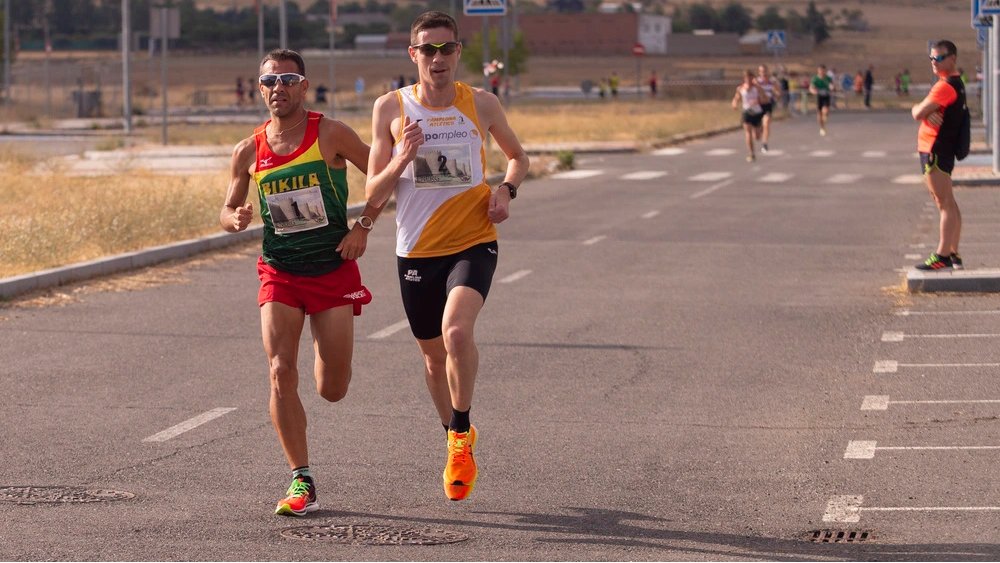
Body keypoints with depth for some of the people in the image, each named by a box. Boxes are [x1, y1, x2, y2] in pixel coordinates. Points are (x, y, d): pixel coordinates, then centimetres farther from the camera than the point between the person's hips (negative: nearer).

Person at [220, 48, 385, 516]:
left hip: (334, 268, -1)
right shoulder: (248, 152, -1)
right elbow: (228, 210, 11)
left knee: (332, 390, 3)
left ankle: (324, 346, 42)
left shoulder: (330, 135, -9)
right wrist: (236, 219, -12)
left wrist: (363, 226, -10)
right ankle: (301, 483, -7)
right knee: (280, 372, -16)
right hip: (279, 272, 2)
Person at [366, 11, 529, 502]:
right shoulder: (390, 109, -2)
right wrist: (402, 159, -20)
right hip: (417, 249, 2)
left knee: (456, 331, -27)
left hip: (473, 242, -2)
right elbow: (373, 195, -2)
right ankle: (457, 443, 38)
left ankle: (462, 433, -8)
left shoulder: (481, 104, -1)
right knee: (433, 353, 14)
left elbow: (517, 156, 17)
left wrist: (506, 189, -4)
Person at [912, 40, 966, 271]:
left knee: (945, 202, -10)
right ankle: (953, 254, 16)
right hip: (942, 149, 11)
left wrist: (921, 111, 1)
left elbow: (918, 113, -21)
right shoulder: (956, 83, 17)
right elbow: (920, 112, 10)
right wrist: (928, 112, -12)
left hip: (936, 149, -11)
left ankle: (942, 256, -12)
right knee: (947, 203, 12)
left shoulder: (947, 86, -17)